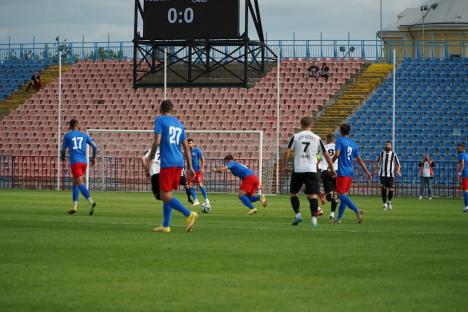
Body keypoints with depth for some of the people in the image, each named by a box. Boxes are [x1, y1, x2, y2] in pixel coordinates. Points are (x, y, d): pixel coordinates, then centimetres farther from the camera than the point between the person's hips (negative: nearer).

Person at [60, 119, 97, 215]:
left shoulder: (67, 136, 7)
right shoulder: (84, 135, 15)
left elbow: (63, 150, 11)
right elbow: (94, 146, 10)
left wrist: (63, 160, 29)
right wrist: (93, 158, 25)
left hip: (75, 162, -4)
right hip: (84, 162, 4)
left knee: (79, 182, -14)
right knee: (75, 183, 17)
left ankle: (91, 202, -35)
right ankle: (74, 207, 14)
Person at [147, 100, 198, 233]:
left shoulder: (160, 120, -1)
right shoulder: (179, 124, 18)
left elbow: (157, 141, -11)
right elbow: (186, 147, 17)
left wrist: (151, 156, 6)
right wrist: (190, 167, 18)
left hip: (167, 162, -7)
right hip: (179, 162, 7)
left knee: (165, 196, -8)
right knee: (168, 195, 15)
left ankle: (189, 214, -23)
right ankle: (165, 226, 14)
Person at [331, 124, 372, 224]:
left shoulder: (340, 140, -5)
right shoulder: (353, 144, 15)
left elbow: (337, 154, -17)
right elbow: (359, 160, 14)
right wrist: (367, 172, 17)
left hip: (342, 172, -7)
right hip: (350, 173, 7)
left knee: (341, 195, -12)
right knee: (344, 195, 12)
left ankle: (357, 210, -30)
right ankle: (339, 218, 13)